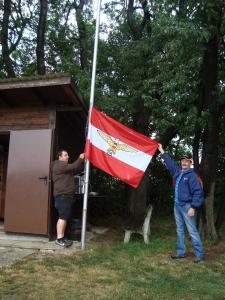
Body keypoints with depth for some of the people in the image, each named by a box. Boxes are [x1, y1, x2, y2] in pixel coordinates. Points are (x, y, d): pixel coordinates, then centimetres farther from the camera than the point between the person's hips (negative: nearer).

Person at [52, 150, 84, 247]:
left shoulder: (65, 166, 27)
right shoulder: (59, 165, -6)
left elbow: (77, 170, 20)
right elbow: (73, 167, -18)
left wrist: (82, 161, 7)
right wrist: (80, 159, -9)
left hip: (67, 195, 10)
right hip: (62, 195, -10)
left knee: (65, 217, 8)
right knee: (63, 217, -13)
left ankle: (62, 237, 12)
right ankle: (59, 239, -11)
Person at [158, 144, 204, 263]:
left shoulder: (192, 175, -10)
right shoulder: (177, 171, 10)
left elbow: (197, 192, -15)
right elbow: (170, 162, 25)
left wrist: (193, 207, -19)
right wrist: (162, 151, 31)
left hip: (187, 206, -7)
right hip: (177, 205, 7)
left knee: (192, 231, -4)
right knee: (180, 230, 13)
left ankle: (199, 254, 5)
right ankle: (181, 252, 21)